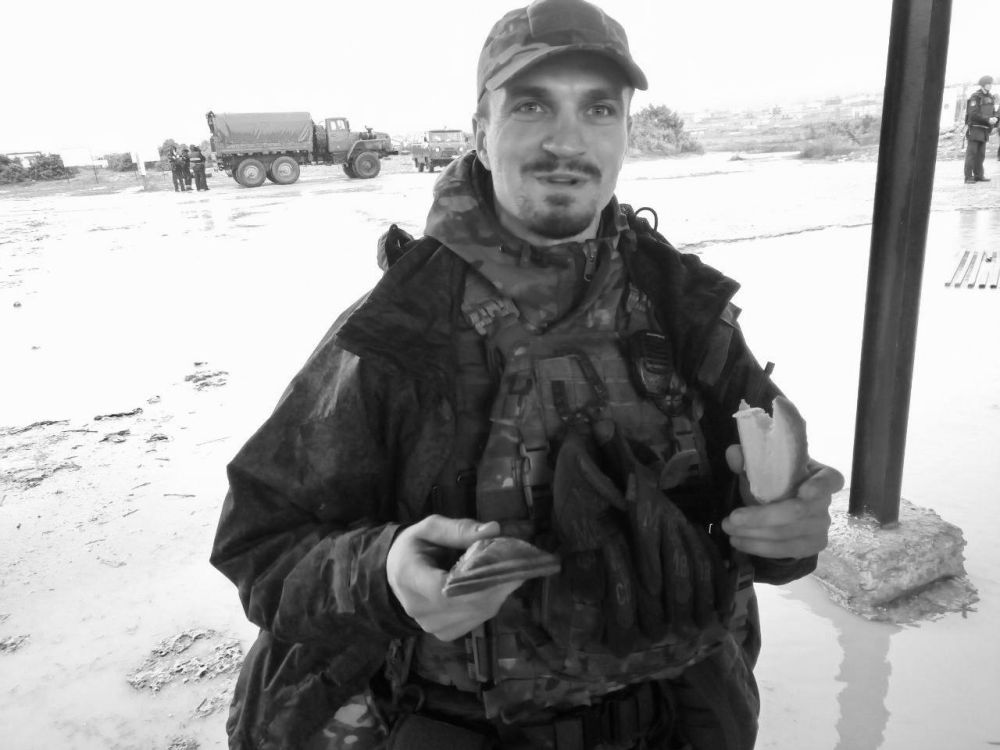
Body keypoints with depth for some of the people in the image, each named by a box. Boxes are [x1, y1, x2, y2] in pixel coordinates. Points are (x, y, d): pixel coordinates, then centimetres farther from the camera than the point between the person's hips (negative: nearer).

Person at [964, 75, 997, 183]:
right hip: (975, 128, -7)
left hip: (984, 130, 7)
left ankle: (978, 175, 10)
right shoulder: (975, 96, -9)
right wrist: (988, 119, -21)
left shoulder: (990, 97, 15)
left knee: (981, 154, 6)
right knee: (971, 153, -8)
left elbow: (993, 112, 17)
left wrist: (994, 119, -6)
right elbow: (973, 114, -18)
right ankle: (968, 177, -8)